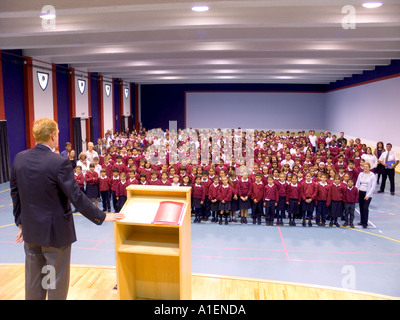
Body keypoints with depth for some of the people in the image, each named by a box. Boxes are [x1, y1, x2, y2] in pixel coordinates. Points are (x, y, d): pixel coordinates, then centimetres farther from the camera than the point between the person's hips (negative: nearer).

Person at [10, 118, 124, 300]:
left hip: (30, 230, 6)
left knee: (33, 279, 20)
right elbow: (76, 197, -20)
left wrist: (20, 222, 17)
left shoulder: (19, 159, -3)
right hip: (56, 231, -6)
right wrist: (102, 217, -11)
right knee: (57, 280, 11)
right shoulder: (59, 163, -22)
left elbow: (15, 194, 6)